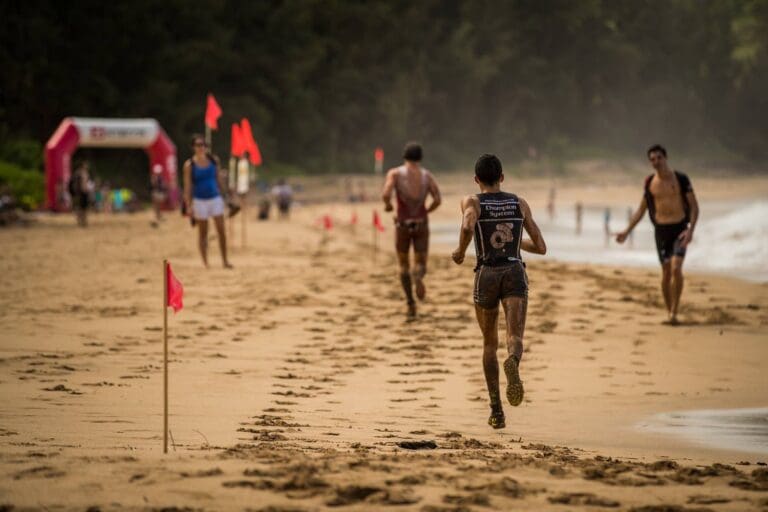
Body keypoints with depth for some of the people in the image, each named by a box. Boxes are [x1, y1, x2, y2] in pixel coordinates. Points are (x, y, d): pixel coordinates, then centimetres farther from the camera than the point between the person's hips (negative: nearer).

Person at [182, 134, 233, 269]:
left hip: (215, 198, 2)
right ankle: (205, 262, 11)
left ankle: (225, 260, 6)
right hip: (200, 201, -2)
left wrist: (225, 194, 11)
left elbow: (218, 179, 13)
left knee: (221, 230, -2)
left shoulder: (213, 160, 5)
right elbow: (187, 186, -5)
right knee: (203, 232, 4)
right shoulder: (189, 165, -5)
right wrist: (188, 206, -9)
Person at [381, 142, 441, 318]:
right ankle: (418, 277, -33)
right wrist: (426, 211, 11)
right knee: (420, 265, 7)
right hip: (421, 225, 1)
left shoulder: (395, 173, -4)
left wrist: (387, 205, 2)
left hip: (402, 225, -1)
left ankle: (411, 305, 9)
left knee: (404, 265, 17)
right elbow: (437, 200, -9)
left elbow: (385, 194, -21)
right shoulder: (427, 175, 2)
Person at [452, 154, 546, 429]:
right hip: (515, 272, 0)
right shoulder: (520, 203, 13)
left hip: (487, 274, 0)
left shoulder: (472, 201, 4)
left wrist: (460, 252, -3)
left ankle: (496, 410, 18)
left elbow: (468, 226, -21)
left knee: (490, 343, 18)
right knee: (515, 336, -16)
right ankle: (512, 362, -54)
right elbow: (540, 247, 14)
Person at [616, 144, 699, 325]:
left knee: (676, 269, -19)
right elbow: (641, 210, 14)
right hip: (661, 230, 3)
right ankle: (669, 313, 19)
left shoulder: (681, 179, -6)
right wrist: (627, 232, 8)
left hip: (679, 229, -3)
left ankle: (674, 312, -14)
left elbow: (694, 207, -6)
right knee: (666, 272, 5)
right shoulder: (649, 182, 5)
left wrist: (690, 230, -19)